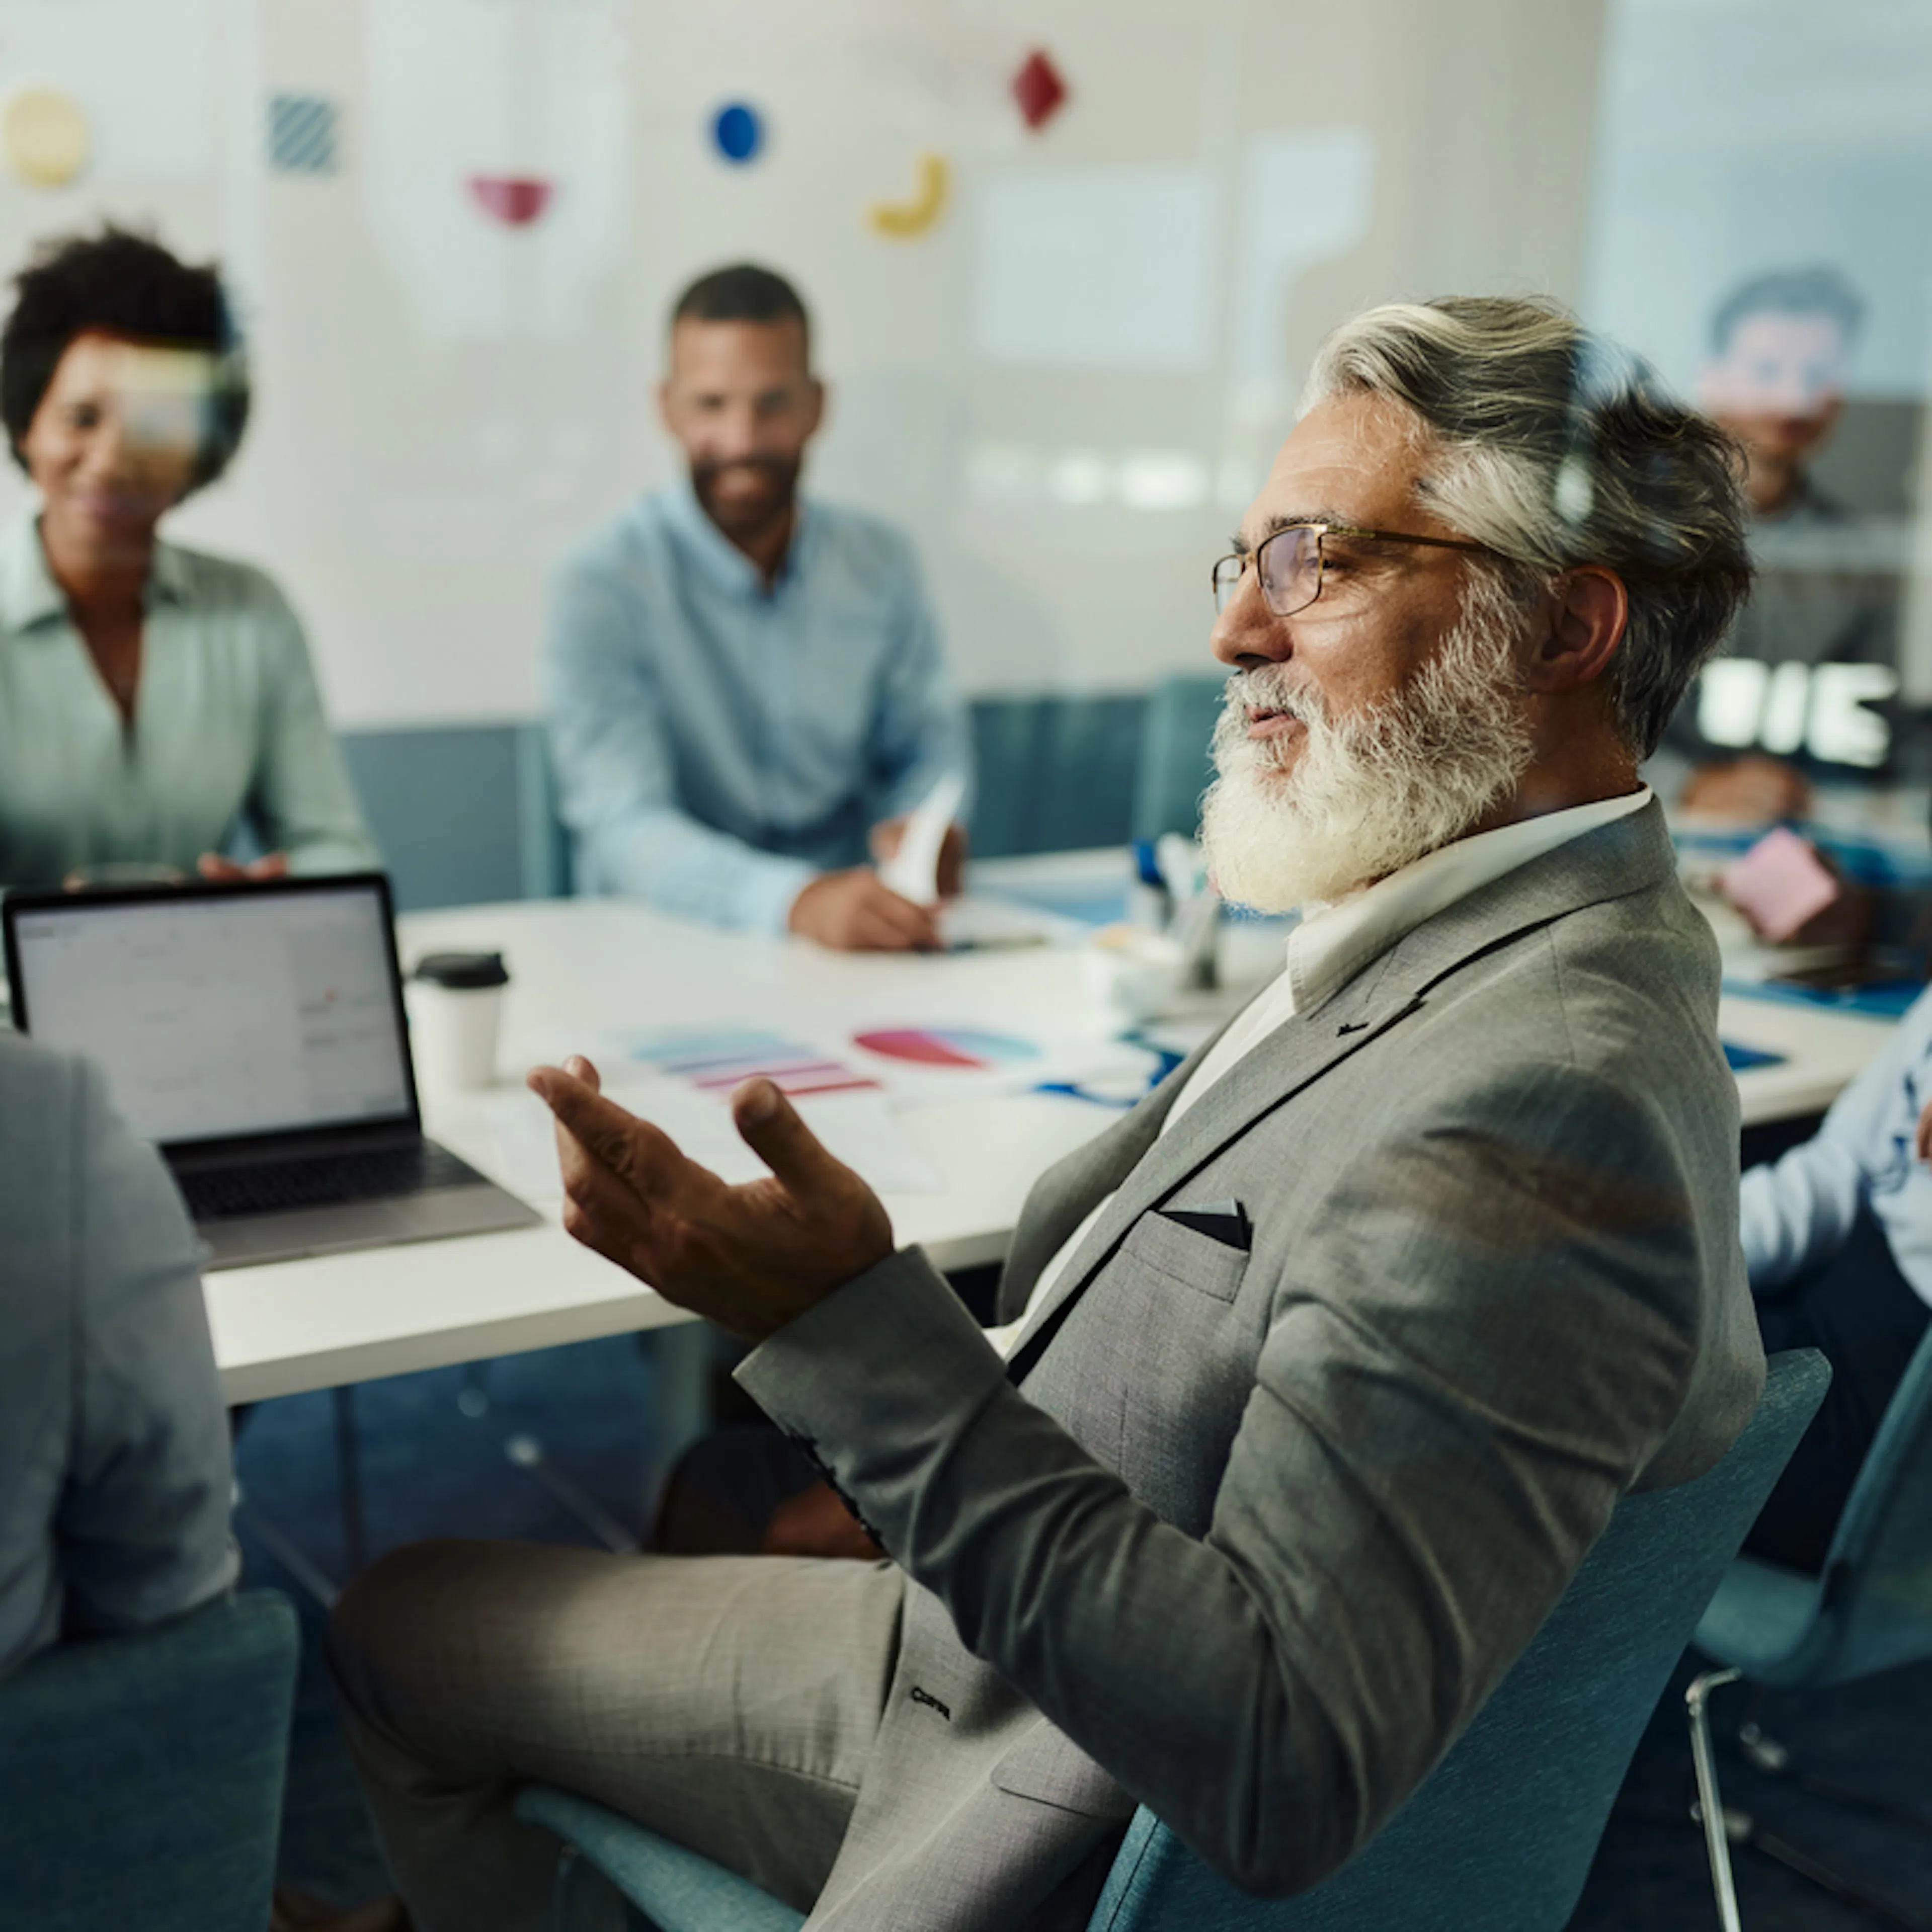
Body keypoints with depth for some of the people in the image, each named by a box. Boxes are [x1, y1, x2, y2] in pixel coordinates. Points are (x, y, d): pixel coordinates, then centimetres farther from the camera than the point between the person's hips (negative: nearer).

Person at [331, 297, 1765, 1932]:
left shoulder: (1545, 1101, -35)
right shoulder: (1461, 944, -1)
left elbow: (1279, 1769, -37)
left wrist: (849, 1328, -38)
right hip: (996, 1645, 9)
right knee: (405, 1620, 23)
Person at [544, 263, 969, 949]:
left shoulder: (881, 564, 5)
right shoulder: (601, 587, -12)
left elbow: (926, 746, 14)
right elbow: (626, 828, -22)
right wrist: (798, 901, -40)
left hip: (856, 932, 3)